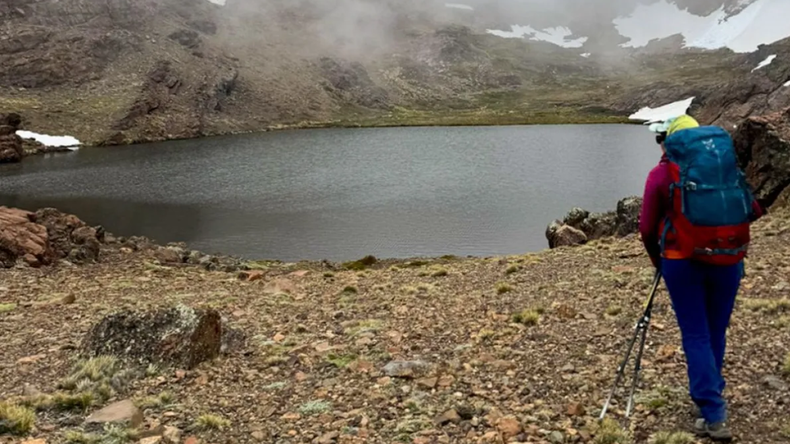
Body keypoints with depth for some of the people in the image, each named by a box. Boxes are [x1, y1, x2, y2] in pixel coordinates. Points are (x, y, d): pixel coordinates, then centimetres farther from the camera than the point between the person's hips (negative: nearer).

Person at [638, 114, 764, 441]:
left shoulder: (660, 174, -3)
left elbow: (647, 228, -4)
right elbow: (754, 212, 5)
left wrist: (658, 261, 13)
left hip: (682, 262, -3)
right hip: (727, 261, 3)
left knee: (696, 336, 3)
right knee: (716, 333, 18)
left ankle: (713, 416, 0)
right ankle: (708, 395, 33)